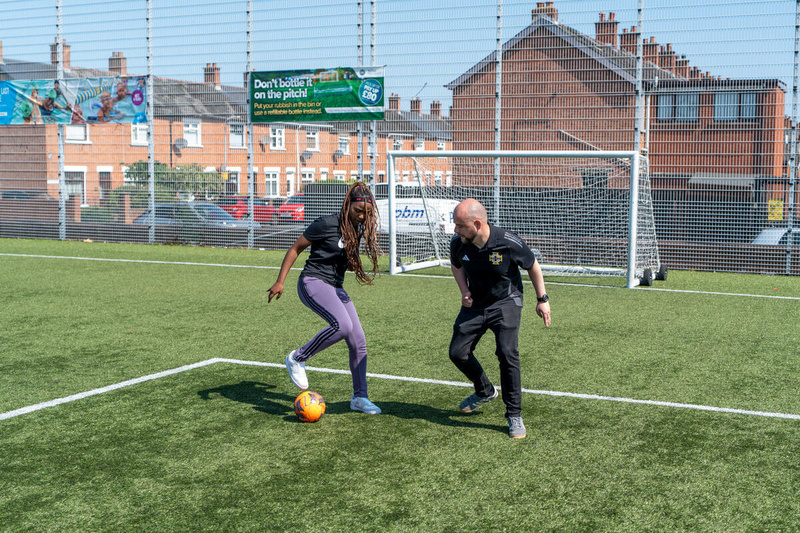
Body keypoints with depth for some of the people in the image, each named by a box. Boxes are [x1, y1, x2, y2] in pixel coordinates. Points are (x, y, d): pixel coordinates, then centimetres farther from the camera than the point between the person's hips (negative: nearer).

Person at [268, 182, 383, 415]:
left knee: (358, 341, 0)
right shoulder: (327, 224, -13)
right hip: (313, 282, -8)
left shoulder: (357, 228, 8)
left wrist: (353, 264, 9)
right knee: (342, 325, -30)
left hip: (335, 288, 8)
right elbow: (295, 248, -7)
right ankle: (297, 359, -10)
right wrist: (280, 281, -9)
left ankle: (359, 397, 12)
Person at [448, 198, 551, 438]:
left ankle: (514, 415, -6)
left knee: (507, 353, -21)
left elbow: (533, 266, -5)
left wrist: (542, 299, -1)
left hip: (506, 303, -4)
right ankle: (485, 391, 31)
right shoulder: (458, 243, -15)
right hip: (475, 304, 5)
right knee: (457, 352, 1)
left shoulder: (509, 242, -25)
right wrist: (464, 292, -4)